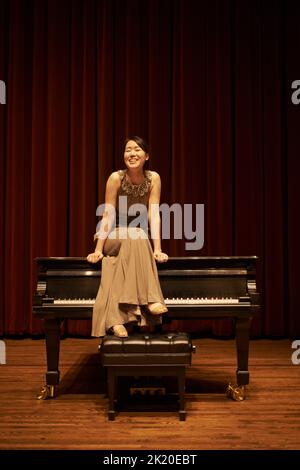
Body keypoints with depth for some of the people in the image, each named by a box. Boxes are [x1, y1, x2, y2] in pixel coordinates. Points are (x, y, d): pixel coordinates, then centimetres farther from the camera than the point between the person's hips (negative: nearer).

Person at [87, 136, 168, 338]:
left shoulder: (153, 178, -9)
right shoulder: (116, 178, -14)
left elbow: (154, 214, -15)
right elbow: (108, 216, -15)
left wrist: (157, 249, -23)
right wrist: (98, 250, -18)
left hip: (141, 241, 2)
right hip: (116, 237, -2)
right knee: (135, 236, -33)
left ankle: (117, 318, -34)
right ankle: (148, 299, -36)